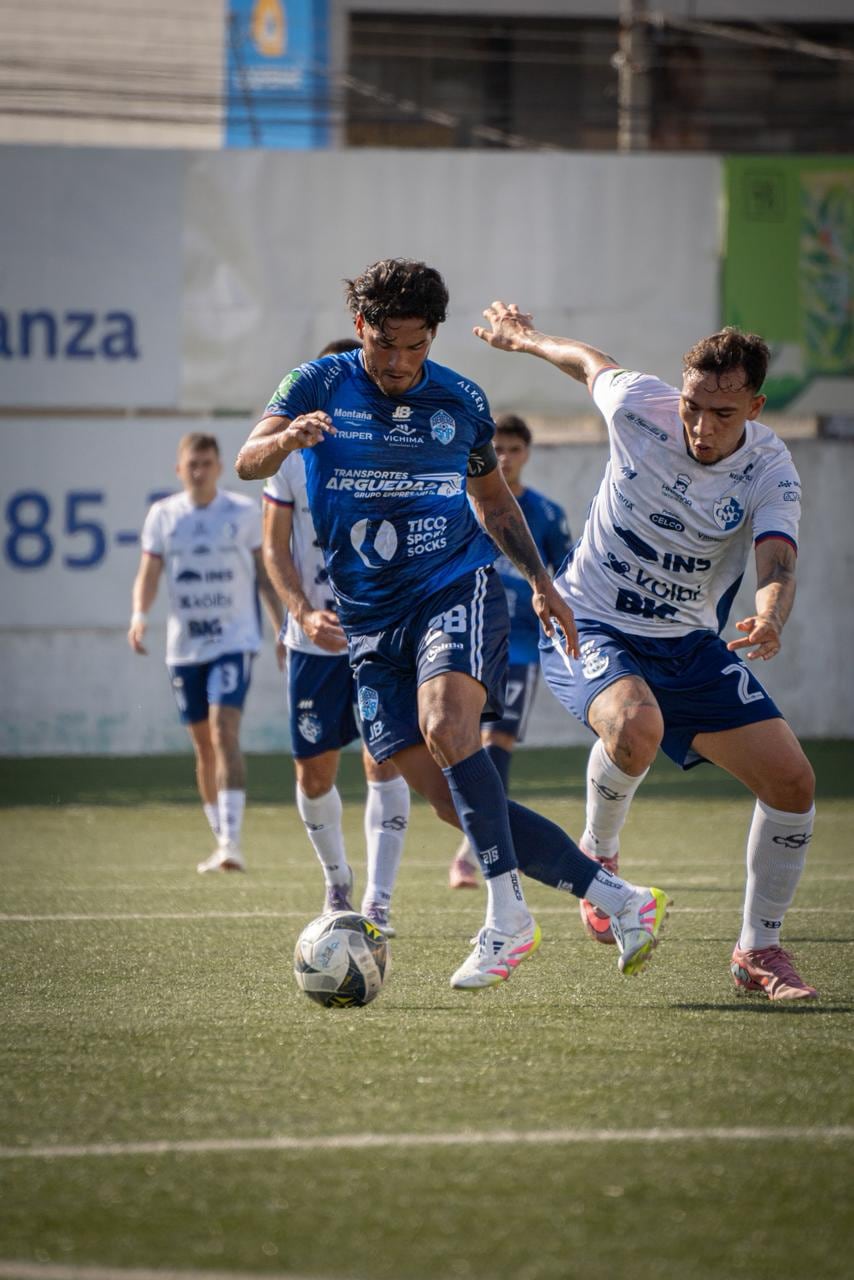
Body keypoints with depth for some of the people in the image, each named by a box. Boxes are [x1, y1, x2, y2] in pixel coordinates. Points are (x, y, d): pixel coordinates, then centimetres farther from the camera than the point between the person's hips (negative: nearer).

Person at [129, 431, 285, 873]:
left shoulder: (244, 513, 0)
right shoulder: (162, 516, 4)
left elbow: (266, 576, 6)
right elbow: (148, 573, 1)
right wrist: (139, 614, -19)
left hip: (234, 641, -3)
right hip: (184, 646, 3)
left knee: (224, 732, -19)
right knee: (203, 746, 9)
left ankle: (231, 841, -23)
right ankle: (221, 840, 23)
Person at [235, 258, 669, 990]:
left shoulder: (461, 400, 6)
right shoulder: (320, 386, 1)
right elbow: (248, 464, -13)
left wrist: (540, 581, 13)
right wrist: (285, 439, -35)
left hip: (457, 587, -2)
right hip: (372, 620, 2)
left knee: (446, 724, -31)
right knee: (453, 802, -6)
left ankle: (509, 917, -28)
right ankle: (618, 899, 1)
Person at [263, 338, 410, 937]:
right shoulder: (293, 455, -2)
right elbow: (275, 549, 1)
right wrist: (304, 614, -14)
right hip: (316, 639, 2)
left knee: (385, 756, -15)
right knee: (314, 771, 6)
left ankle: (379, 903, -14)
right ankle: (337, 879, 32)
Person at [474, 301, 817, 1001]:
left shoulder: (771, 470, -16)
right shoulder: (638, 405, -18)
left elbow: (778, 569, -29)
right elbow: (589, 360, 4)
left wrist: (769, 618, -53)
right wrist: (523, 337, 23)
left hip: (691, 645, 3)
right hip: (589, 625, -3)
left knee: (793, 782, -7)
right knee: (635, 726, -37)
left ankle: (759, 951, 13)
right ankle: (599, 857, -5)